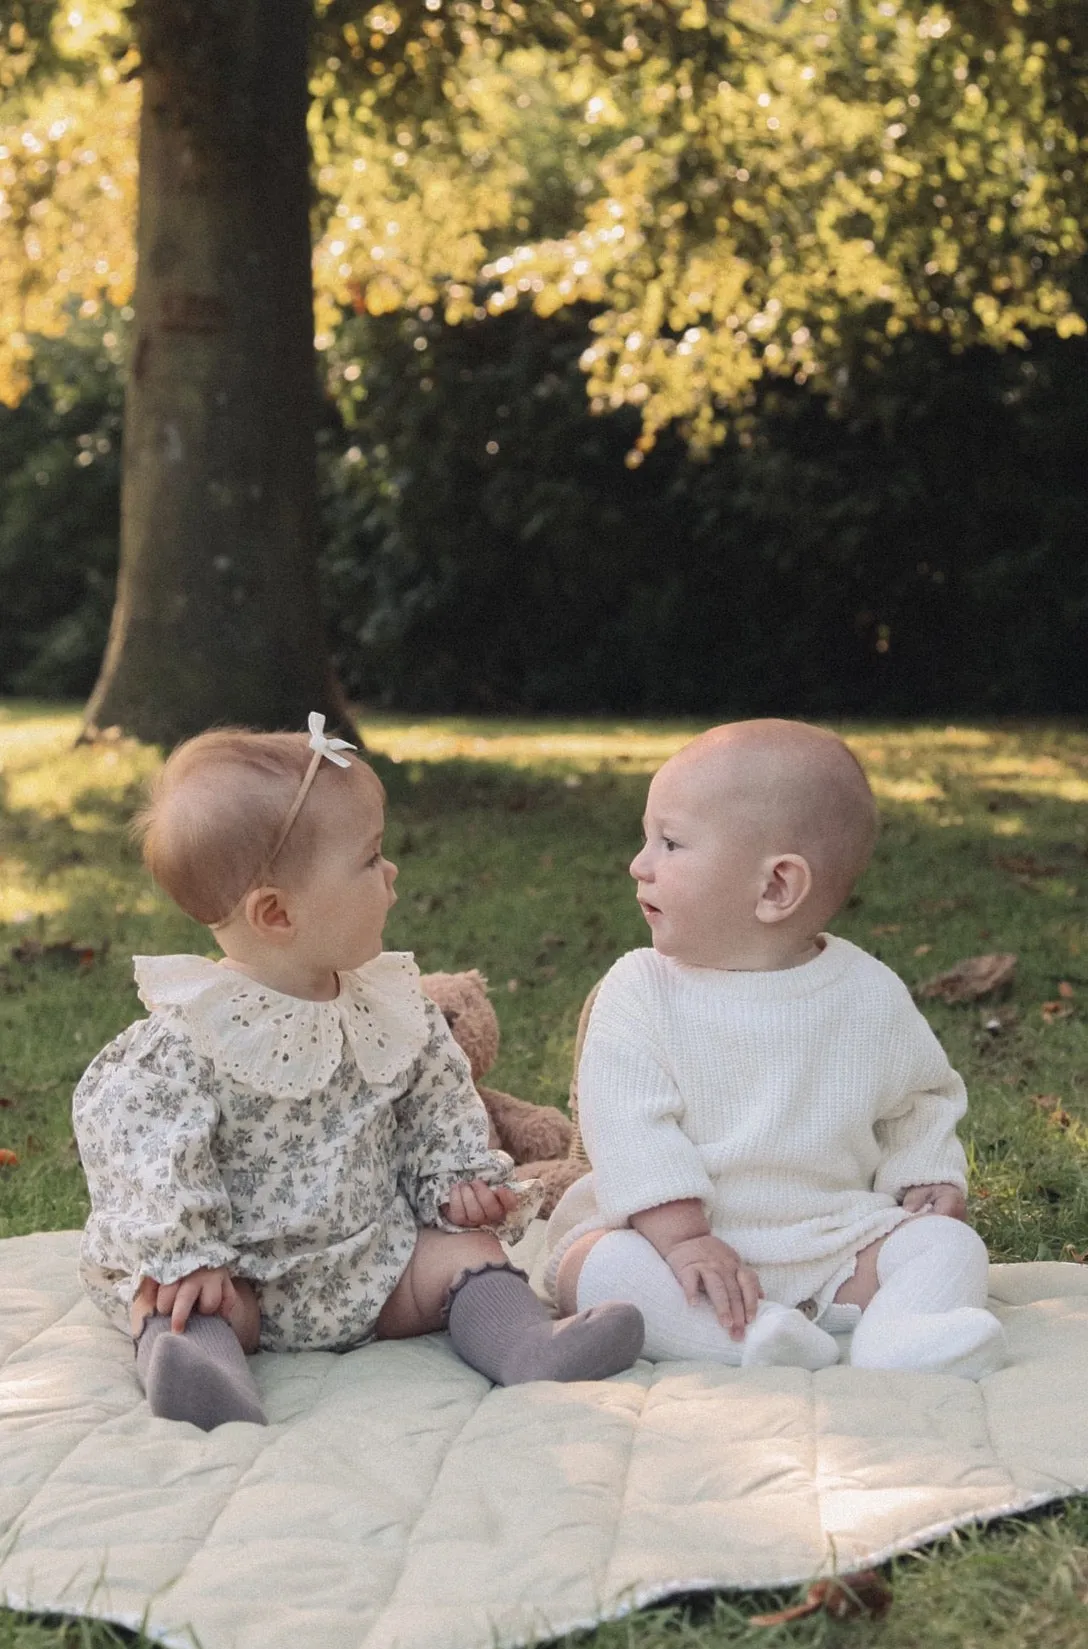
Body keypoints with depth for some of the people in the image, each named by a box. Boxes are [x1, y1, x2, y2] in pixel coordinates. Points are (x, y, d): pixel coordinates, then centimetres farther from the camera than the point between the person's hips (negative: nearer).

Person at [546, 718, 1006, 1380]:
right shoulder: (639, 991, -7)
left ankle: (897, 1329, -39)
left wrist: (929, 1184, 0)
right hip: (667, 1231, -2)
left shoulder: (871, 996, -1)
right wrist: (681, 1239, -27)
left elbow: (922, 1101, 16)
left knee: (950, 1244, -15)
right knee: (598, 1264, -28)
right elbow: (628, 1125, -16)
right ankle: (746, 1337, -40)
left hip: (838, 1240, 2)